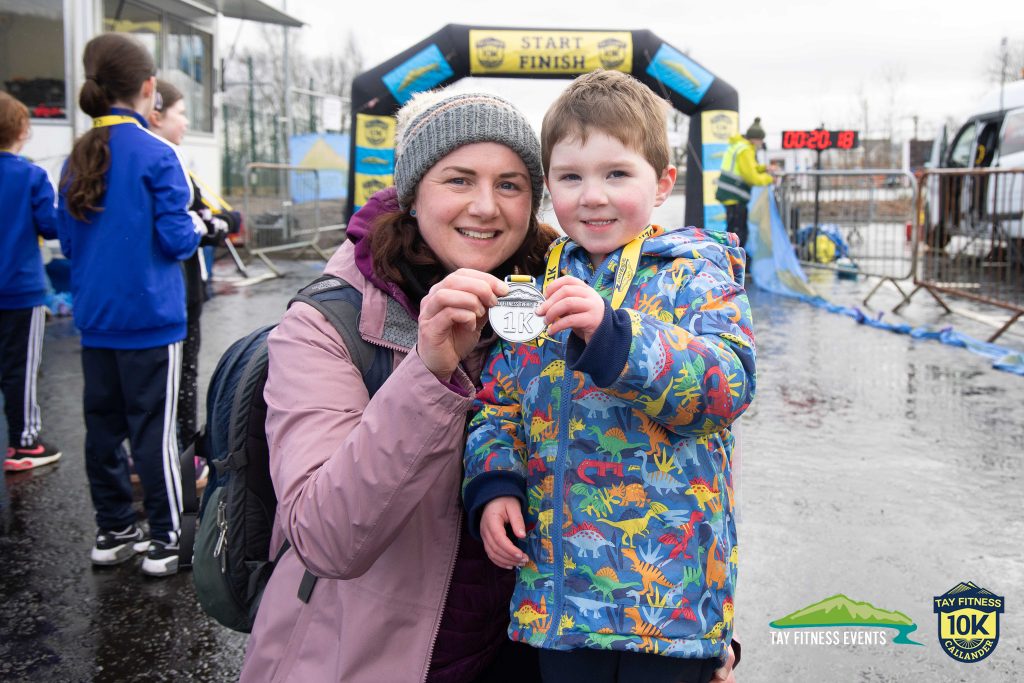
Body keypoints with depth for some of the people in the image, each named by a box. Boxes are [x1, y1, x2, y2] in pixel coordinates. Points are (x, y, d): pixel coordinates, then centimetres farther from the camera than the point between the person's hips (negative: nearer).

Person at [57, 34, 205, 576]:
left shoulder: (77, 159, 7)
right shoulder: (156, 154, -12)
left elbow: (68, 240, 12)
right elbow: (176, 237, -14)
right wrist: (197, 228, 6)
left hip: (96, 319, 6)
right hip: (149, 318, -6)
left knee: (104, 425, 12)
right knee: (153, 427, 0)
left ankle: (113, 532, 24)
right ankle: (165, 541, 9)